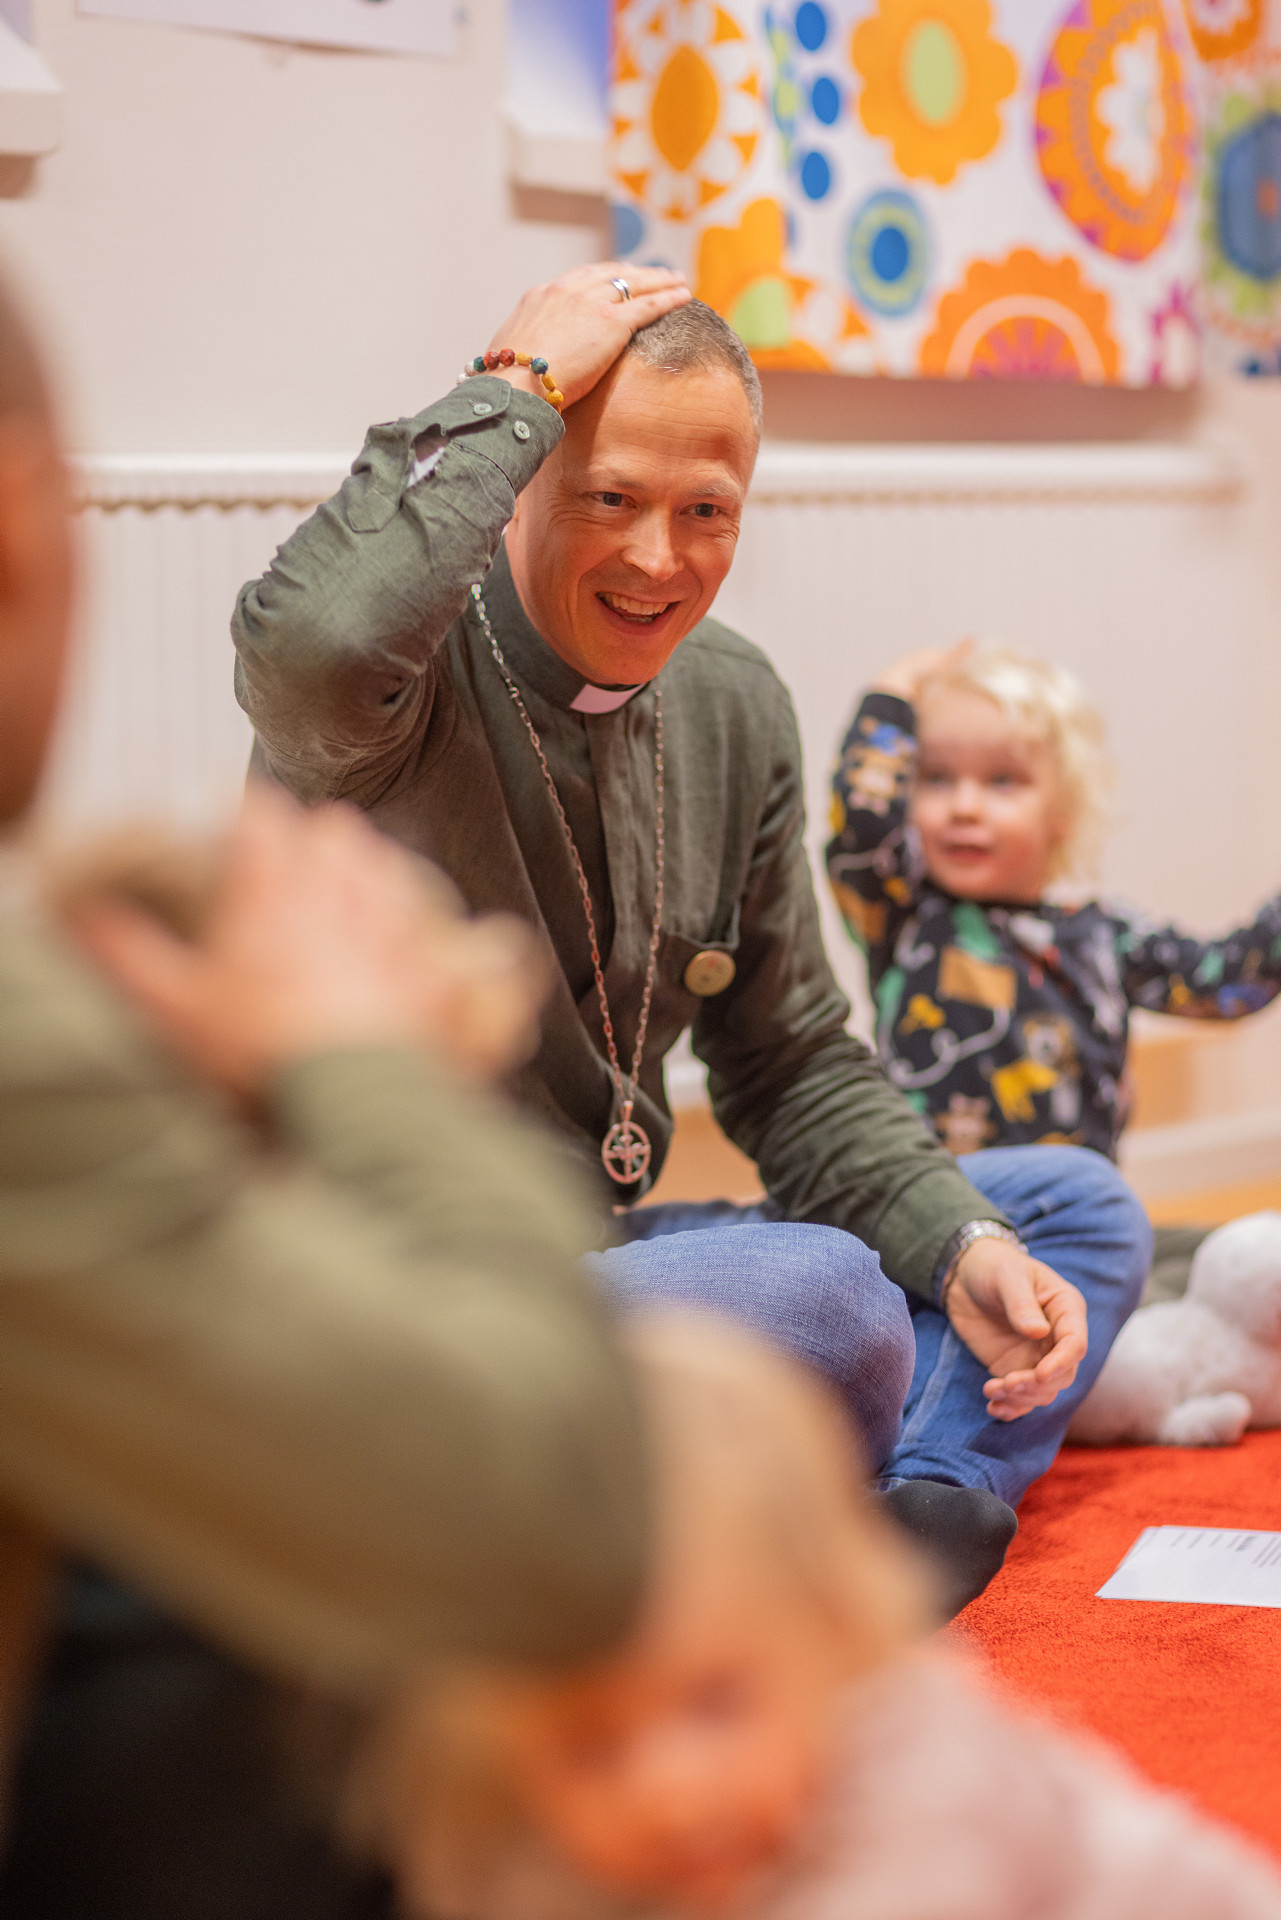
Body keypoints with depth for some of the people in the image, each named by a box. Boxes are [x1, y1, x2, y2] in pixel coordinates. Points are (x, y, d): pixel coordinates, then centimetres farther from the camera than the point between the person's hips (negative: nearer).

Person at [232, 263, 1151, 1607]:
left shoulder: (735, 708, 7)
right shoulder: (414, 676, -15)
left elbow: (792, 1060, 14)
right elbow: (310, 646, -44)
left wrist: (960, 1245, -4)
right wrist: (516, 385, -28)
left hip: (600, 1257, 8)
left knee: (1082, 1214, 9)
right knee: (824, 1295, -32)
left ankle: (927, 1513, -13)